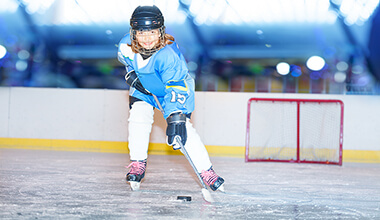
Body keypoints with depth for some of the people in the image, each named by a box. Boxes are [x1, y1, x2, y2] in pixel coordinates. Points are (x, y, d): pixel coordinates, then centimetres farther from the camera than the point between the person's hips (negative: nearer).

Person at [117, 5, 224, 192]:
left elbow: (175, 88, -46)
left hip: (177, 87, -4)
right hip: (143, 88, 4)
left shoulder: (168, 55, -40)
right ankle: (137, 164, -2)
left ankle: (206, 170, -9)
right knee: (138, 116, -19)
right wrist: (131, 73, -10)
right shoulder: (126, 46, -23)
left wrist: (176, 118, -55)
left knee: (183, 128, -16)